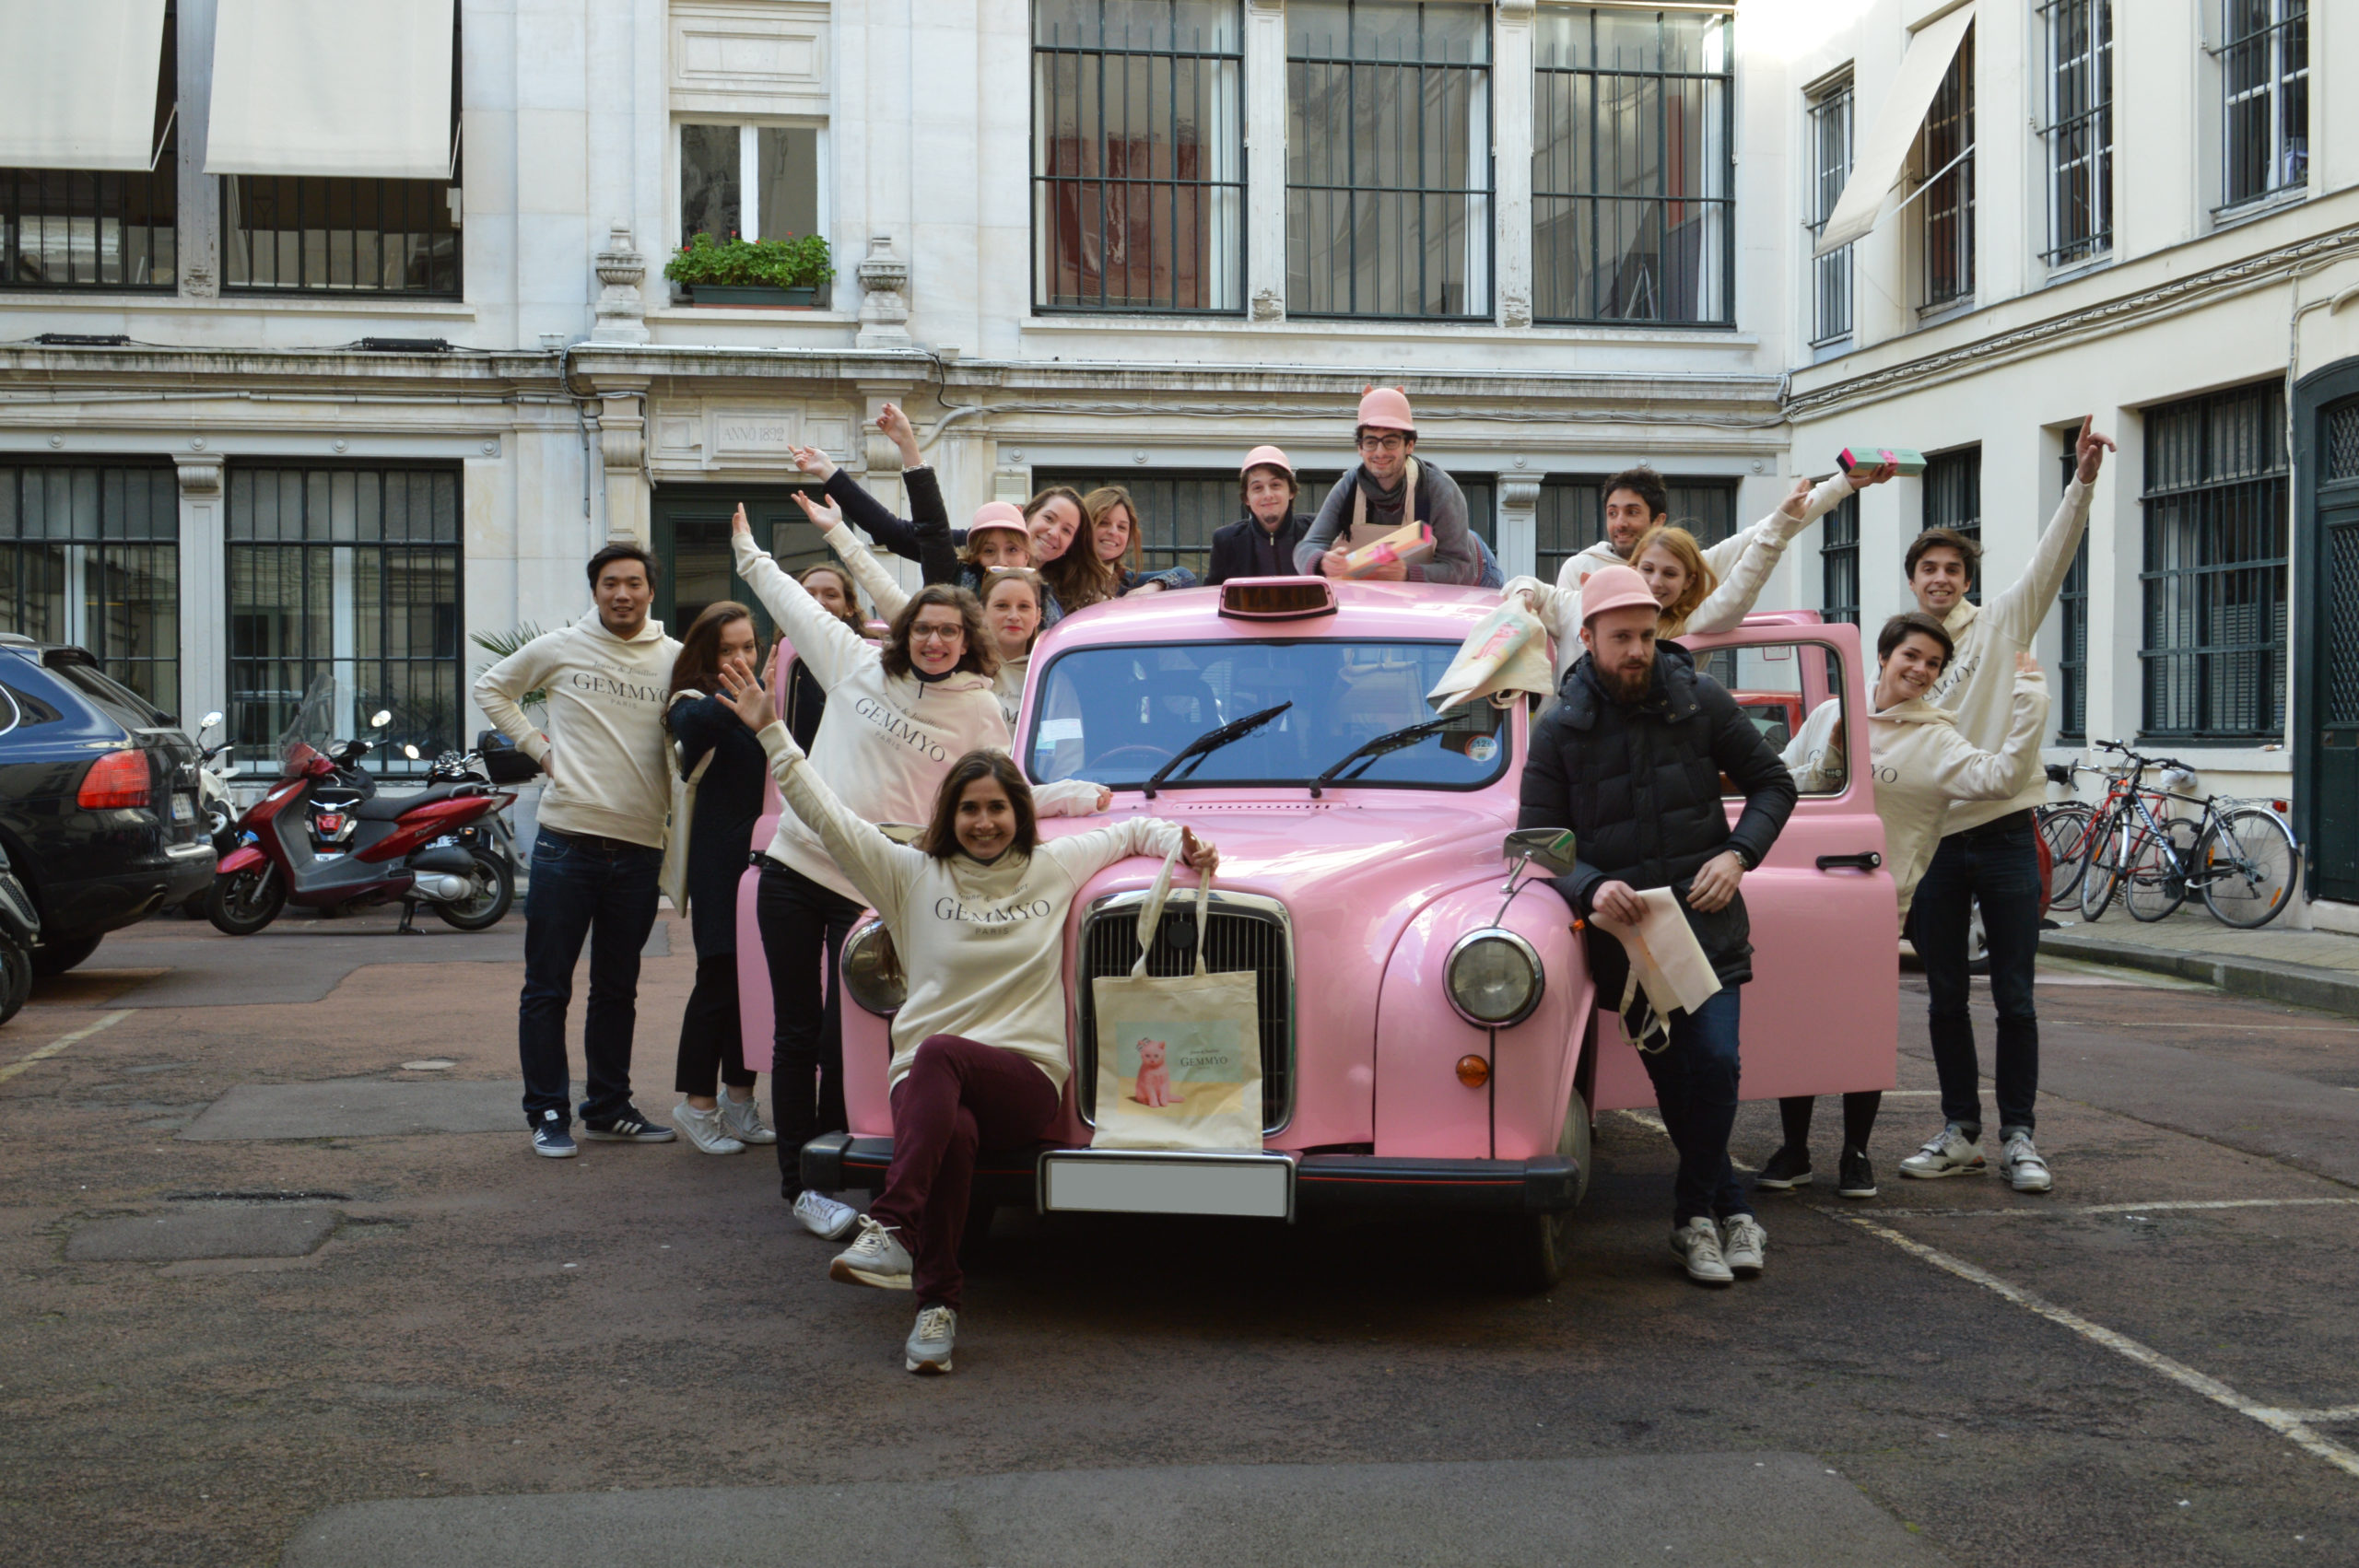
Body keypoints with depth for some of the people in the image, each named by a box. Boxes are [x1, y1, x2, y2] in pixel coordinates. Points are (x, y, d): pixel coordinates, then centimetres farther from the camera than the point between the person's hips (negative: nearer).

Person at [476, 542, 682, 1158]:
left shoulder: (675, 659, 5)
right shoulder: (559, 649, 2)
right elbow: (491, 688, 16)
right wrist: (536, 745, 3)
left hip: (640, 848, 2)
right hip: (567, 840, -2)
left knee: (617, 990, 13)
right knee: (548, 988, 1)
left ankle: (609, 1109, 24)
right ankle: (547, 1113, 9)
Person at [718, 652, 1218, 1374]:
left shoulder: (1054, 868, 15)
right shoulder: (912, 874, 13)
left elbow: (1130, 831, 28)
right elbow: (829, 818, 10)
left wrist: (1182, 845, 8)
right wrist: (770, 731, 7)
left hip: (1027, 1079, -1)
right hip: (927, 1077, 1)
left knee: (939, 1052, -36)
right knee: (954, 1136, -37)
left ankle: (891, 1230, -47)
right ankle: (938, 1304, -33)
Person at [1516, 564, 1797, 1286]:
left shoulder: (1701, 701, -1)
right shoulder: (1560, 731, -2)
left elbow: (1773, 784, 7)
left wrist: (1738, 855, -10)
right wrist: (1592, 887, -23)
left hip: (1708, 924, 0)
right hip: (1626, 937, 0)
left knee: (1714, 1063, -15)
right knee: (1675, 1085, 1)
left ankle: (1695, 1214, 5)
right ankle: (1731, 1210, 20)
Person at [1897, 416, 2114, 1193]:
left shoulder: (2000, 625, 3)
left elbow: (2050, 559, -10)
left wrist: (2082, 481, -21)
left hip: (2003, 833, -3)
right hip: (1931, 839, 3)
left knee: (2014, 997, 0)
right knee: (1945, 998, 8)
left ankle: (2018, 1135, 8)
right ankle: (1960, 1131, 18)